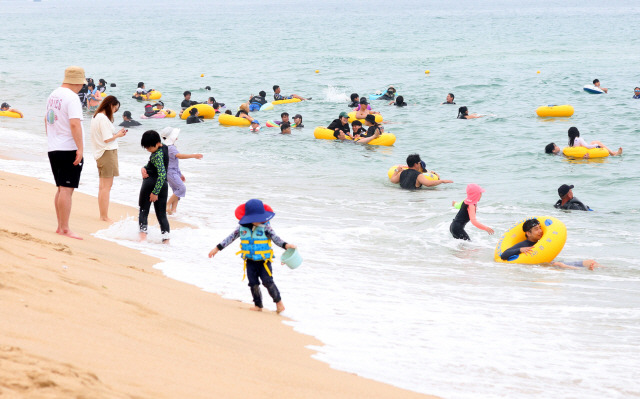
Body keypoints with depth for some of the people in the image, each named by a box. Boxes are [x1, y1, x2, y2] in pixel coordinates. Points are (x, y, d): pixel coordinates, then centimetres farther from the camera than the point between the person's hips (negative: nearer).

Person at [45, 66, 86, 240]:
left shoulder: (53, 95, 13)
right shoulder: (72, 97, -14)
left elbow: (47, 120, 24)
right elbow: (75, 124, -23)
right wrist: (80, 148, -22)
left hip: (53, 149, 9)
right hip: (69, 149, -9)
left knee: (61, 189, 15)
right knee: (67, 189, -8)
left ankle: (60, 226, 19)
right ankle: (65, 229, -8)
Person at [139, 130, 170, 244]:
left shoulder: (158, 155, -21)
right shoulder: (164, 147, 7)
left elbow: (162, 174, -26)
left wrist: (155, 192, -24)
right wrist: (144, 168, -1)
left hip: (151, 184, -8)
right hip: (163, 186, 8)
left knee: (143, 211, 5)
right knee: (161, 213, 9)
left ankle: (143, 235, -4)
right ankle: (166, 238, 1)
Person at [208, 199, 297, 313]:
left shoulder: (265, 227, -13)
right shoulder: (242, 227, -5)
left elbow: (275, 238, -12)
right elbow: (231, 237, 4)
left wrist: (285, 245, -30)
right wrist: (217, 248, 7)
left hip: (264, 261, -3)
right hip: (250, 261, 3)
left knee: (268, 281, -6)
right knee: (253, 283, 6)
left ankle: (278, 301, 13)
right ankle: (258, 305, 20)